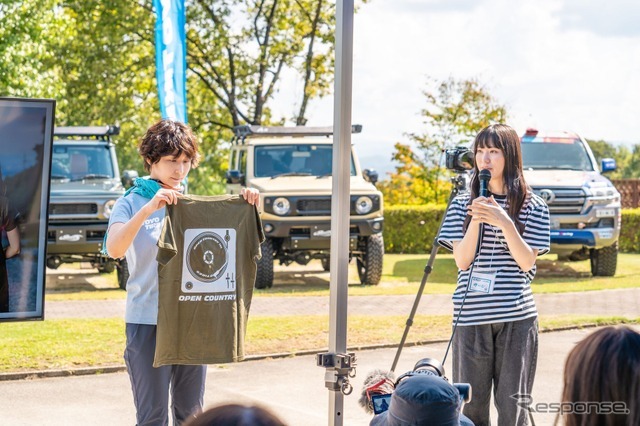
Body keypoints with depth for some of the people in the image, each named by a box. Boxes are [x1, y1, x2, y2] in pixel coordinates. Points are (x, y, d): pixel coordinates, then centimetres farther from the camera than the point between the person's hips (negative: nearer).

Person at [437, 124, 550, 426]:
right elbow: (461, 259, -1)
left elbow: (527, 262, -6)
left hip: (517, 318, -1)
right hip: (471, 317, 1)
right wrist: (475, 221, -15)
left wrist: (505, 223, -18)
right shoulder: (462, 204, 8)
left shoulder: (533, 207, 3)